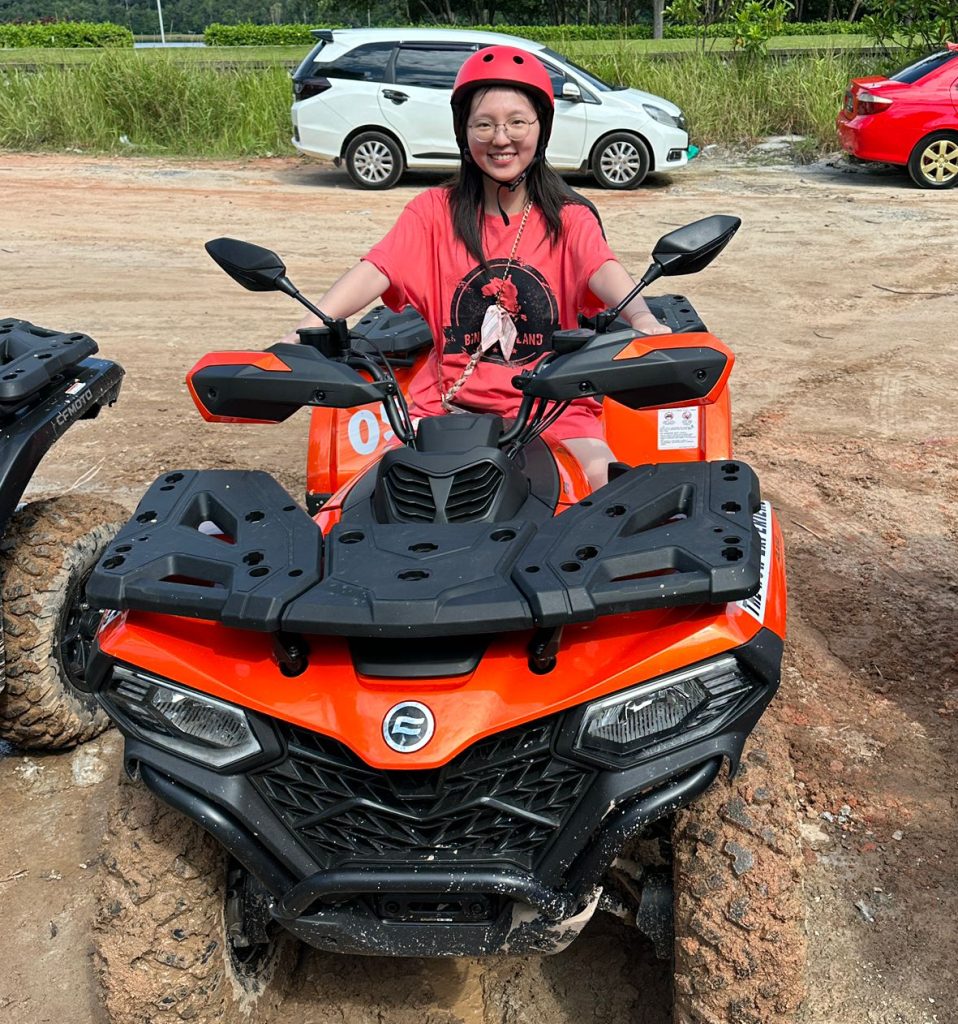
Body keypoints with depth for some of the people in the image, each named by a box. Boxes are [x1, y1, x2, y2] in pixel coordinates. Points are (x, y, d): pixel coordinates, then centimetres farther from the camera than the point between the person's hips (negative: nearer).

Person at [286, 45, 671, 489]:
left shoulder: (569, 218, 6)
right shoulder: (434, 211, 8)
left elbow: (604, 269, -14)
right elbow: (375, 270, -6)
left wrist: (640, 316, -38)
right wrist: (310, 327, -25)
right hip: (449, 401, 1)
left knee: (603, 475, -26)